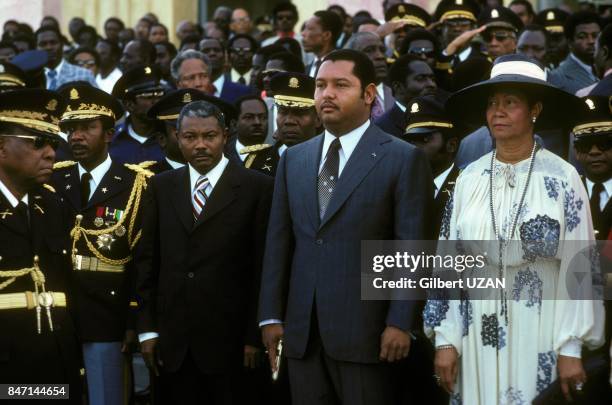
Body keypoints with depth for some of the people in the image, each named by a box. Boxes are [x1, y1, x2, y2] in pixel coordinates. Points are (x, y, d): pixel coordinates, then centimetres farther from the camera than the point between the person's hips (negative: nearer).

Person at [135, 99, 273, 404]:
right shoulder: (161, 187, 10)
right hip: (174, 341, 3)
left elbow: (263, 267, -4)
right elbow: (147, 261, 10)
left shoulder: (257, 188, -2)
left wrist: (255, 336, -7)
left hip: (229, 339, -3)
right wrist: (147, 328, 4)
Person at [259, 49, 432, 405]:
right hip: (302, 331, 5)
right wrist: (271, 315, 7)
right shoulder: (293, 159, 14)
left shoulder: (404, 159, -2)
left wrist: (400, 323, -12)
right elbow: (279, 242, 12)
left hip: (364, 331, -5)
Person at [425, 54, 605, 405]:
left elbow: (577, 267, -6)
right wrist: (446, 340, 2)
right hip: (478, 335, 3)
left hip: (539, 335, -3)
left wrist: (571, 348, -9)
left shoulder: (562, 178, -5)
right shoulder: (470, 178, 5)